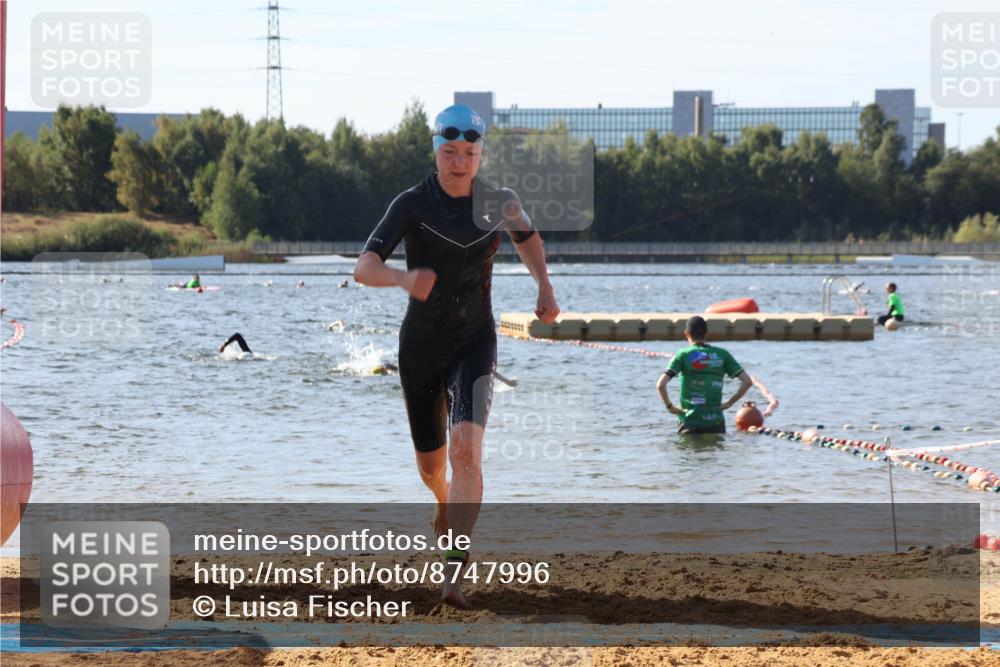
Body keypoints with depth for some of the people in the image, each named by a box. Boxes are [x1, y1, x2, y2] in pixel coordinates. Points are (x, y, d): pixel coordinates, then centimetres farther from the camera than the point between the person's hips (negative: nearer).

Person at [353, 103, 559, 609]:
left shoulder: (500, 203, -5)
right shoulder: (412, 203, -13)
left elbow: (527, 237, 20)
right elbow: (364, 269, -24)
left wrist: (545, 287, 4)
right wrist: (405, 279, -46)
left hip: (474, 343, 0)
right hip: (420, 344, 0)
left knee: (466, 450, -23)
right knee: (431, 463, 15)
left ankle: (456, 573, -25)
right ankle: (445, 501, 54)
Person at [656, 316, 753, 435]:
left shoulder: (683, 355, -2)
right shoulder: (721, 354, 6)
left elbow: (661, 384, -14)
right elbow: (747, 381, 2)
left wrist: (670, 407, 0)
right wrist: (730, 403, 8)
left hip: (690, 422, -2)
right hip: (716, 422, 2)